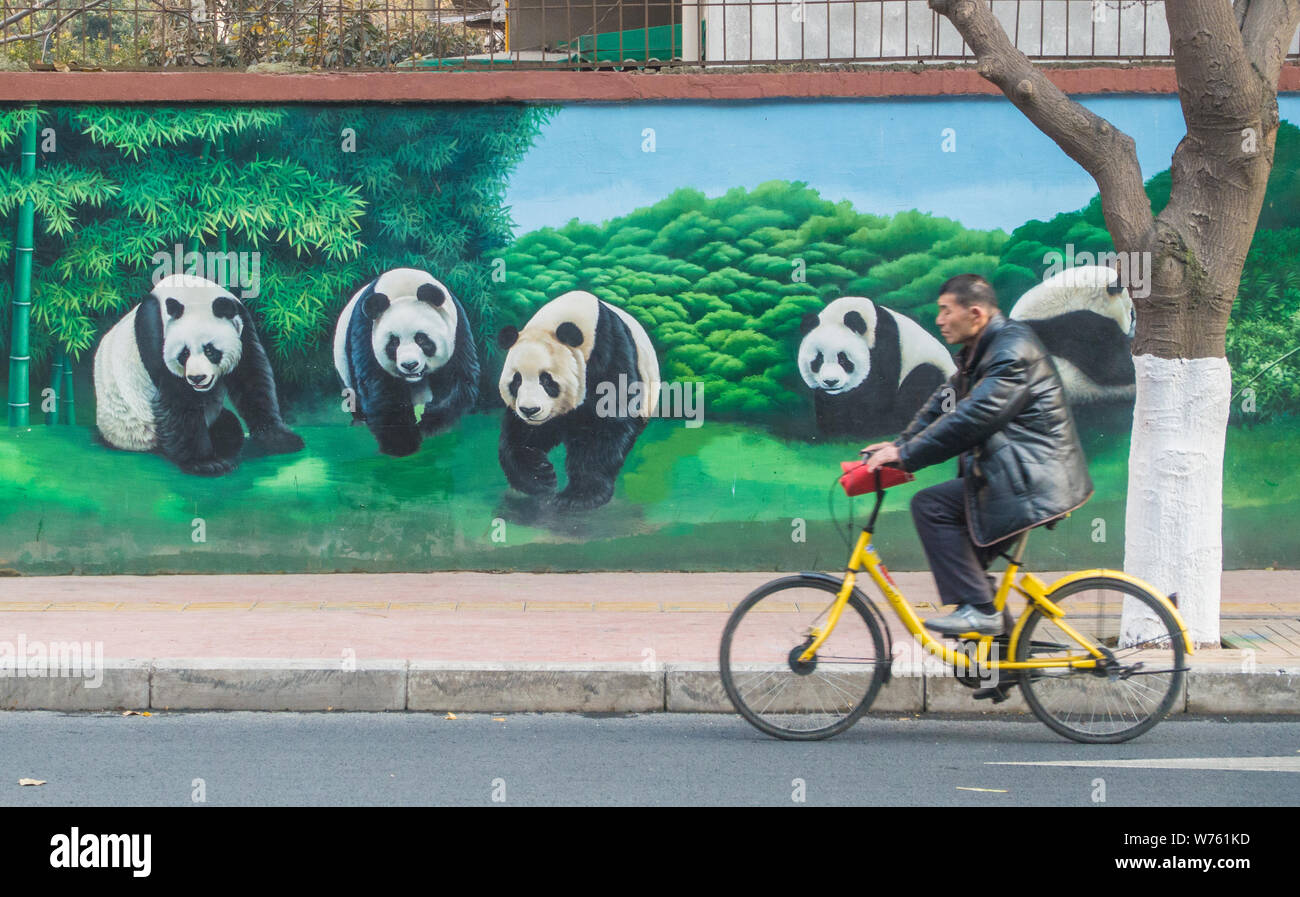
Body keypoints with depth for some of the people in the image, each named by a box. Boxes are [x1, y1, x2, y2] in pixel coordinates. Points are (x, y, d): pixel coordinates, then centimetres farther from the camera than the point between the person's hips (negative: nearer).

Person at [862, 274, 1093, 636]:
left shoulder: (1013, 348, -18)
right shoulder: (977, 353, 15)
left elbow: (975, 416, -26)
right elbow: (941, 405, 17)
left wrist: (906, 455, -25)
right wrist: (899, 444, 4)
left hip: (1032, 480, -11)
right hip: (1013, 472, 11)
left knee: (930, 506, -16)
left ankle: (978, 608, -15)